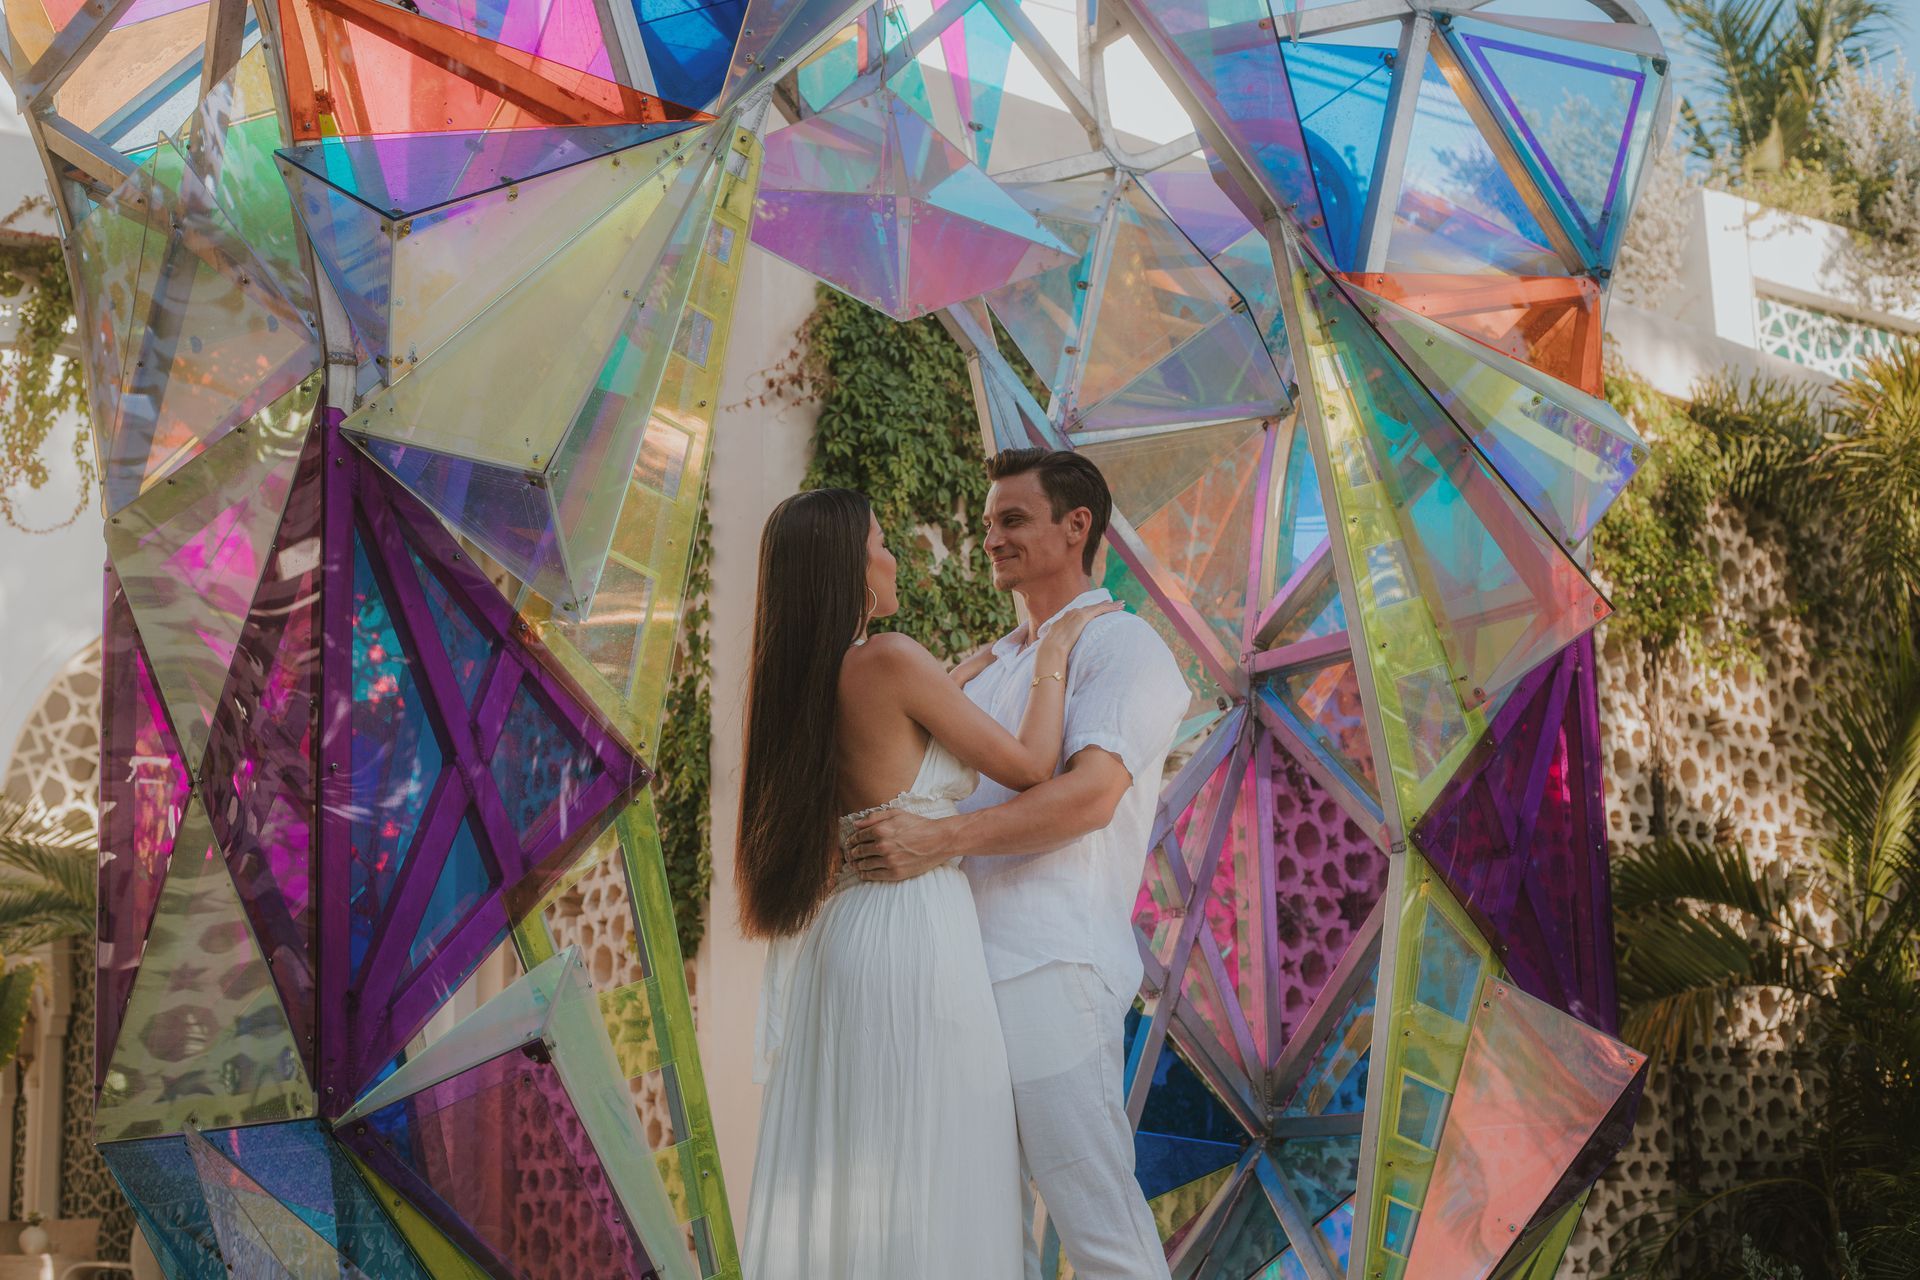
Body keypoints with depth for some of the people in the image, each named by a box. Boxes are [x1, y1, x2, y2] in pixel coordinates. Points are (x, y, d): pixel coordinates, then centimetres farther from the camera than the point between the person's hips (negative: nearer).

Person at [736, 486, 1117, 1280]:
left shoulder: (799, 677, 8)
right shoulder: (890, 659, -14)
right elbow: (1028, 767, -9)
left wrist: (996, 655, 32)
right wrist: (1052, 661, 4)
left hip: (836, 931, 8)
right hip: (912, 927, -8)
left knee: (838, 1166, 13)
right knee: (923, 1176, 0)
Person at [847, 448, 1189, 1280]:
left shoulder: (1122, 646, -2)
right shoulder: (993, 665, 24)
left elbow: (1091, 796, -18)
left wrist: (940, 838, -26)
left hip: (1049, 968, -8)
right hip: (966, 962, 8)